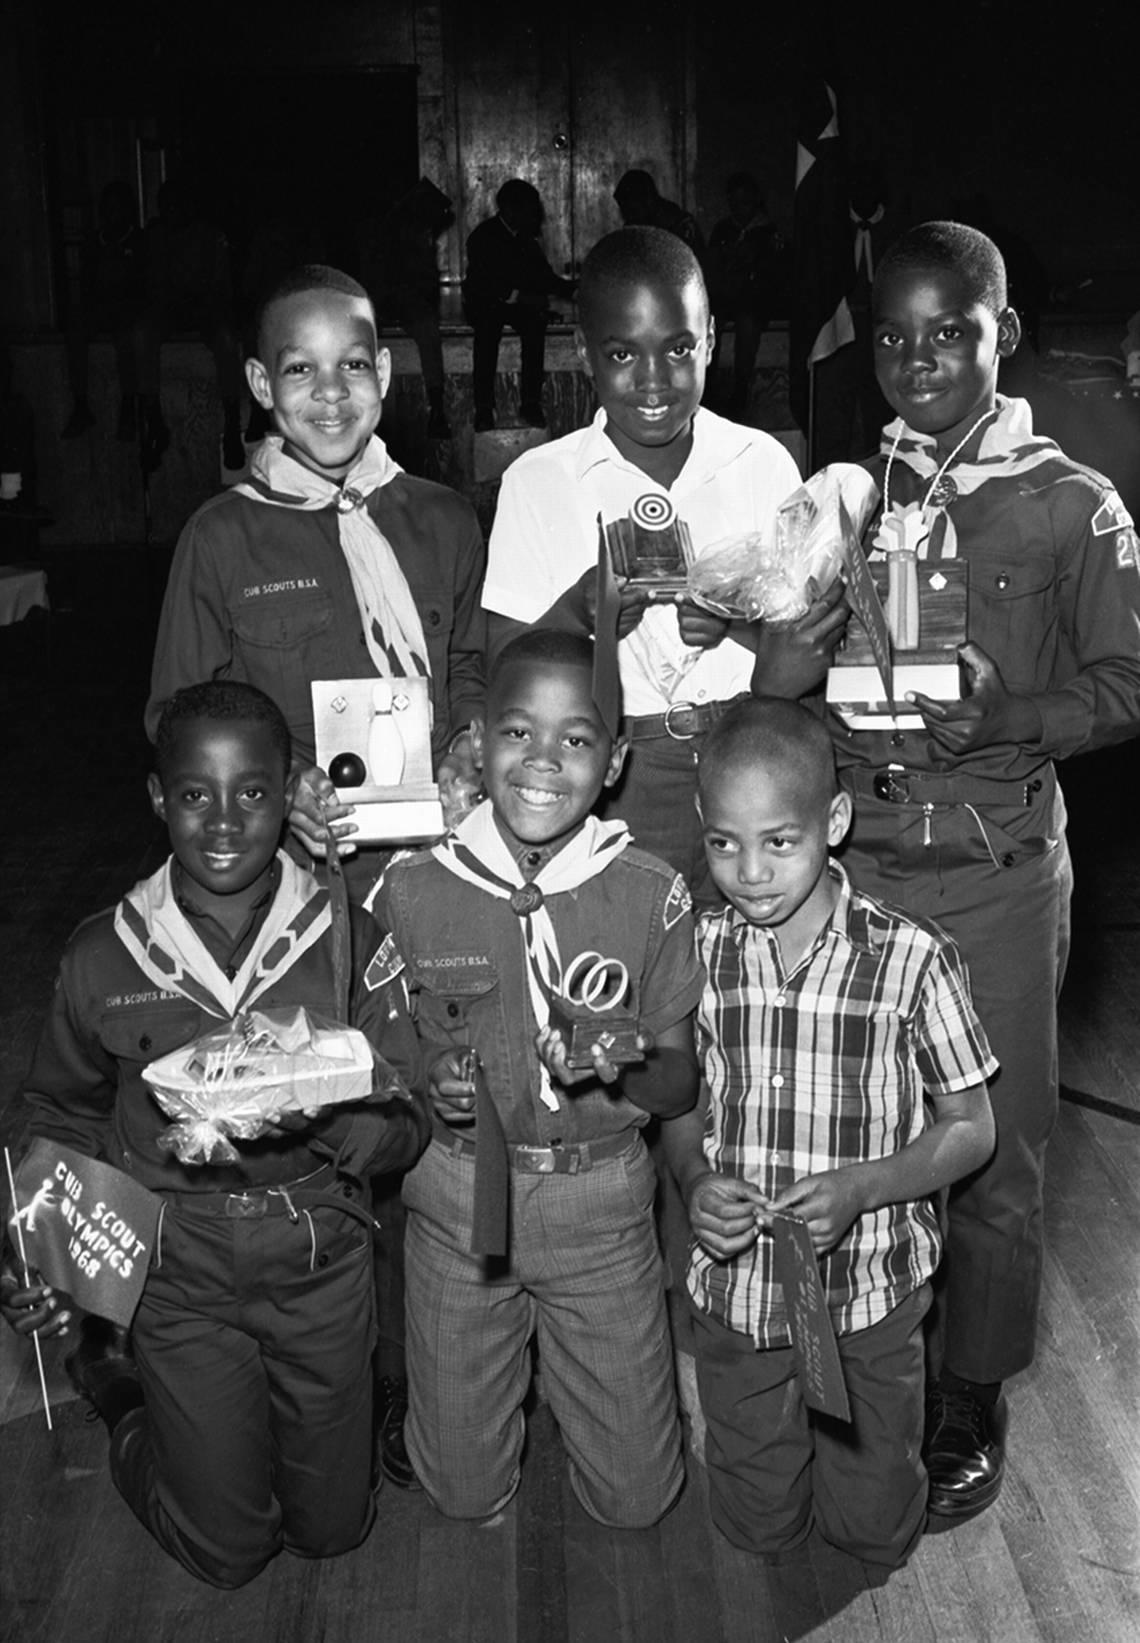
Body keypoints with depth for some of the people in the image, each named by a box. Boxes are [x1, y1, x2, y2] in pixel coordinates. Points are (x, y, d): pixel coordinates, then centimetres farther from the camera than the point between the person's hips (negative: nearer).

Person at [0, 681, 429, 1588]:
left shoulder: (350, 941, -12)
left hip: (320, 1261, 1)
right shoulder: (103, 957, -9)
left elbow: (408, 1123, -10)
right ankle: (116, 1383, 38)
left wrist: (318, 1108, -31)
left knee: (332, 1528, 18)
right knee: (226, 1549, 14)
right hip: (177, 1269, 0)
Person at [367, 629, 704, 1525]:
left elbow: (682, 1083, -5)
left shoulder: (651, 895, -11)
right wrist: (429, 1082, -19)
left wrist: (618, 1068, -26)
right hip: (456, 1197, 1)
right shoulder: (411, 891, -10)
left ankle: (565, 1368, 39)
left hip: (602, 1202, 0)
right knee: (465, 1491, 14)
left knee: (635, 1495, 10)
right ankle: (510, 1368, 44)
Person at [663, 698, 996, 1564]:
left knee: (874, 1531, 19)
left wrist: (858, 1186, -23)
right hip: (733, 1291, 2)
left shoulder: (911, 957, -17)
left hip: (871, 1298, -2)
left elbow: (971, 1129, -8)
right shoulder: (697, 954, -8)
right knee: (756, 1529, 20)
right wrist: (695, 1179, -15)